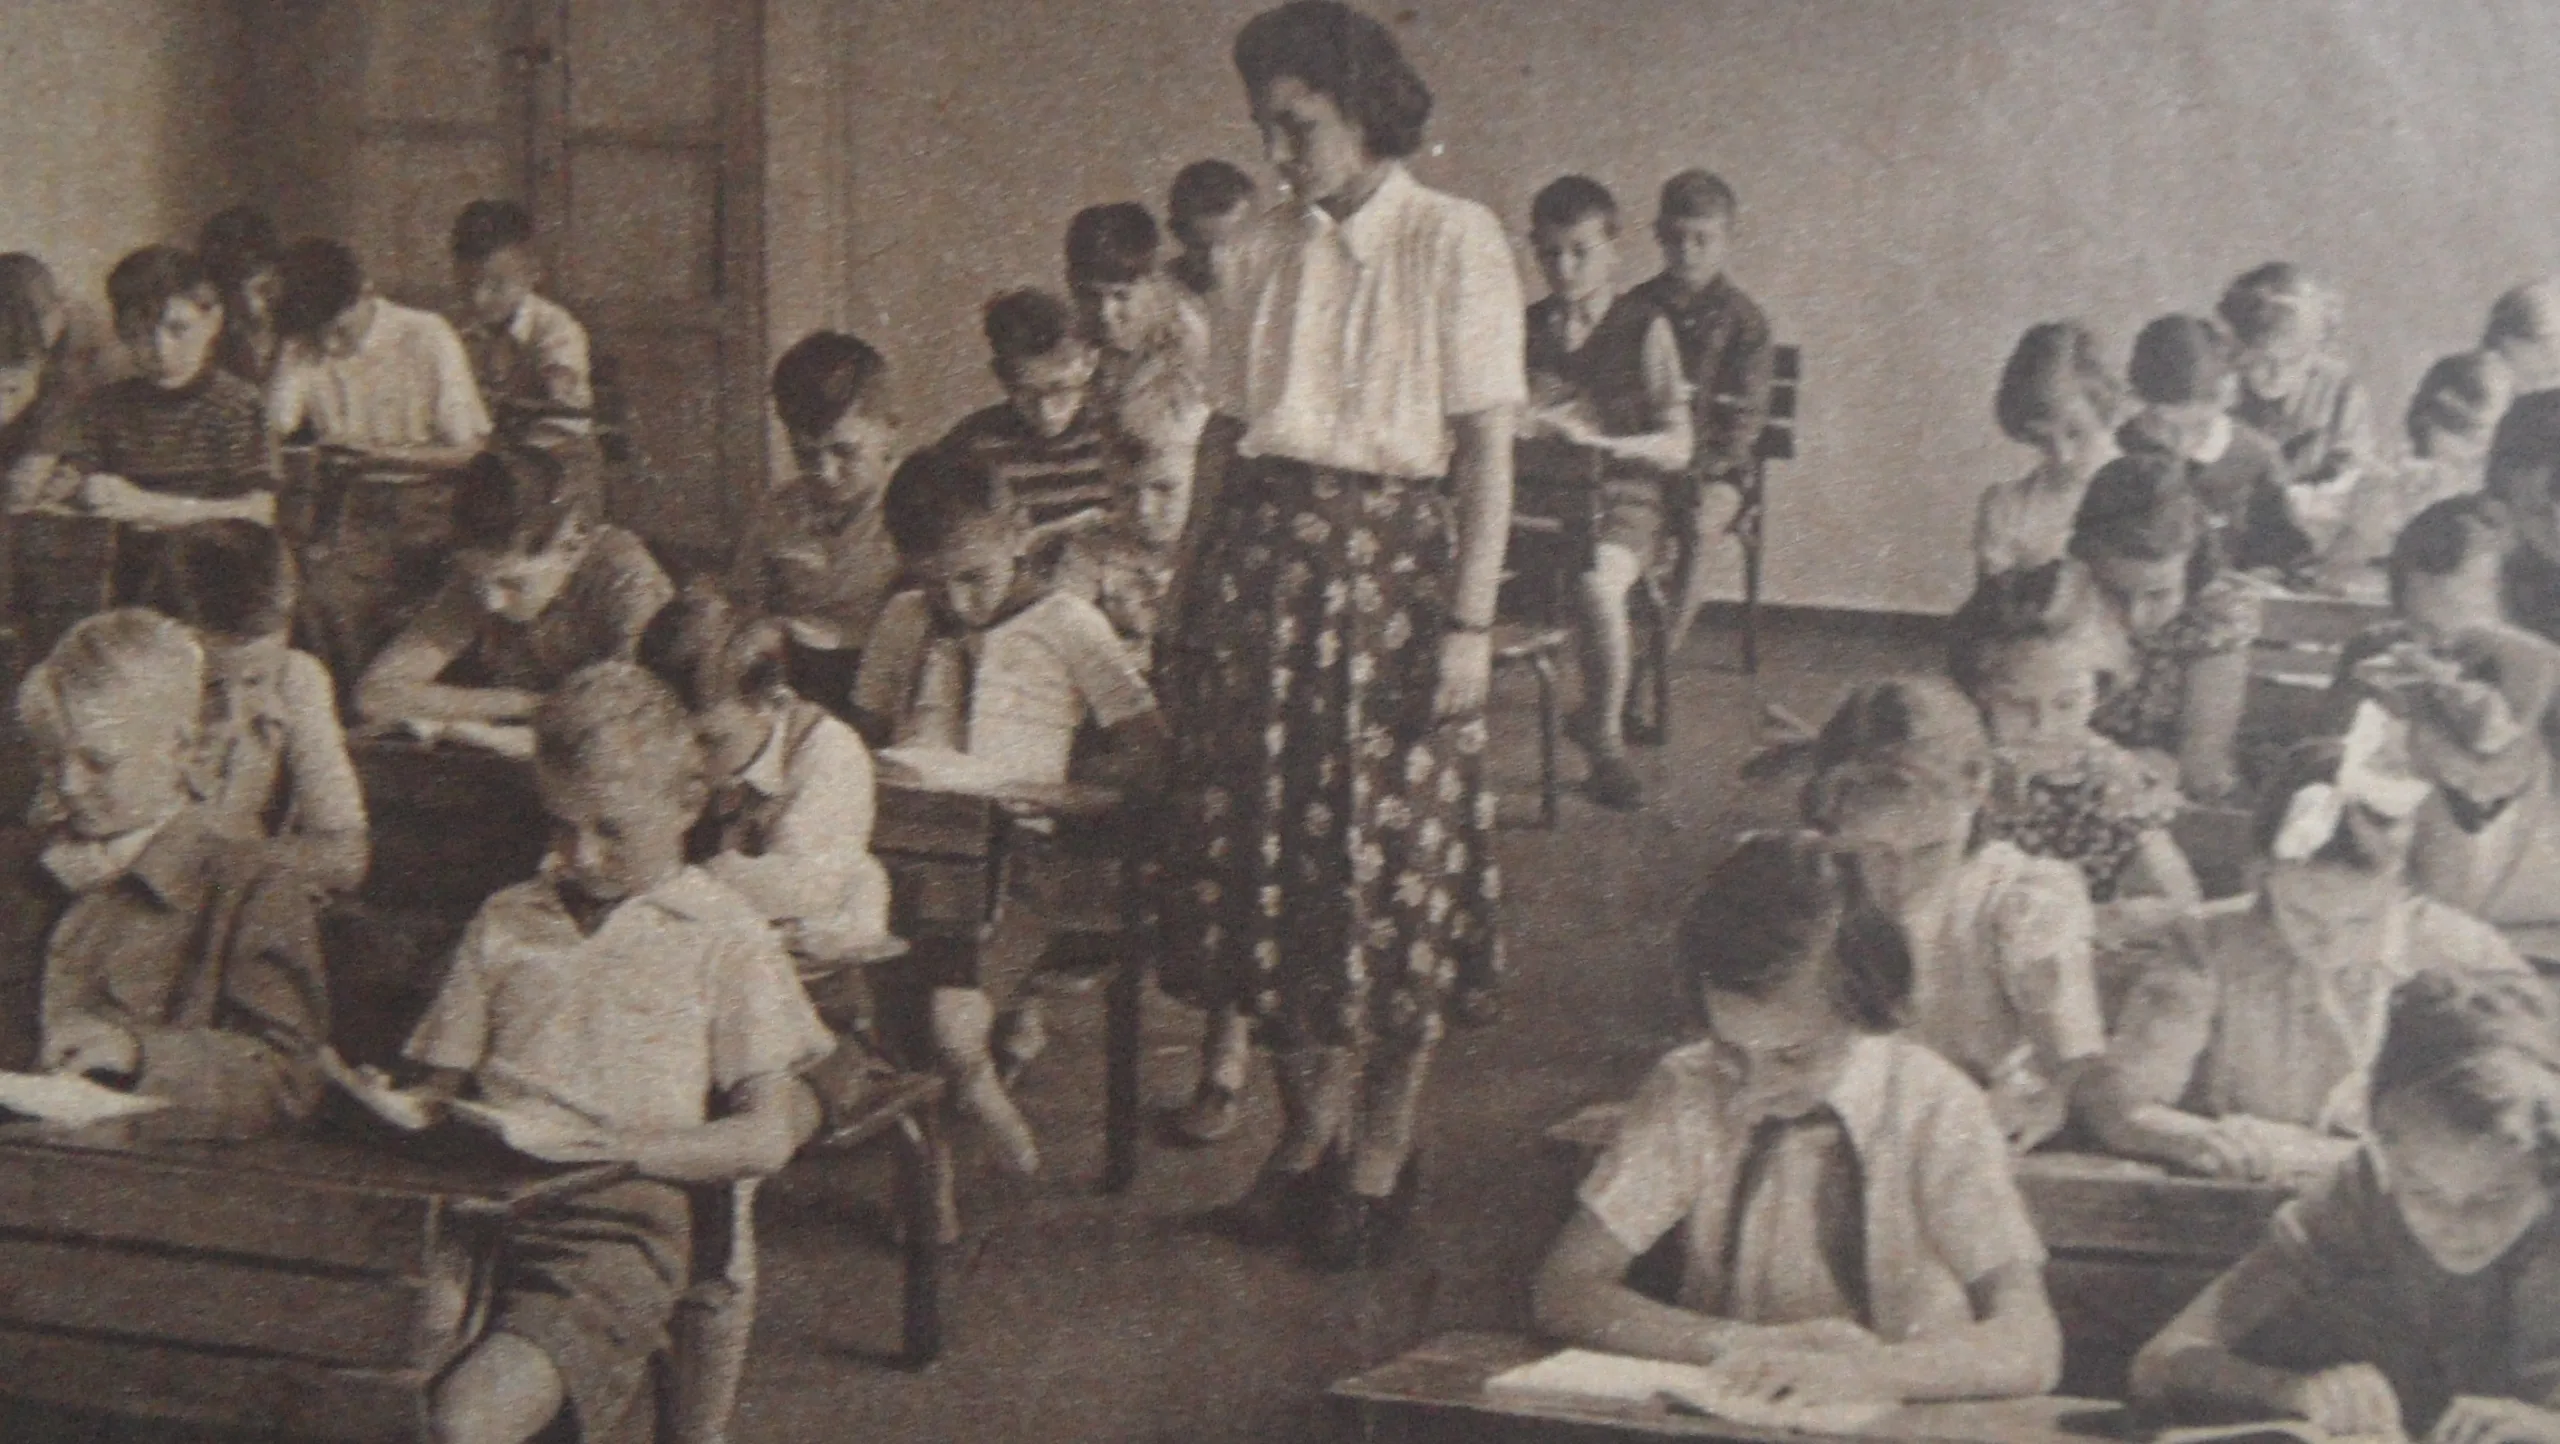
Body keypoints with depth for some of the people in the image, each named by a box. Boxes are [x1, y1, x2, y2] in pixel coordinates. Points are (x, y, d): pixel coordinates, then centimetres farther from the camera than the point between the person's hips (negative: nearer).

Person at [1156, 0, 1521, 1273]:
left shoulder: (1453, 244, -4)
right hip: (1263, 560, 5)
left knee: (1396, 859, 0)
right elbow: (1228, 429, 13)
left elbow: (1486, 442, -8)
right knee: (1269, 843, 7)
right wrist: (1191, 586, 8)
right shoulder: (1261, 258, 11)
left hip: (1393, 560, -5)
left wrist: (1470, 620, -13)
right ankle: (1308, 1132, 21)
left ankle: (1381, 1154, 12)